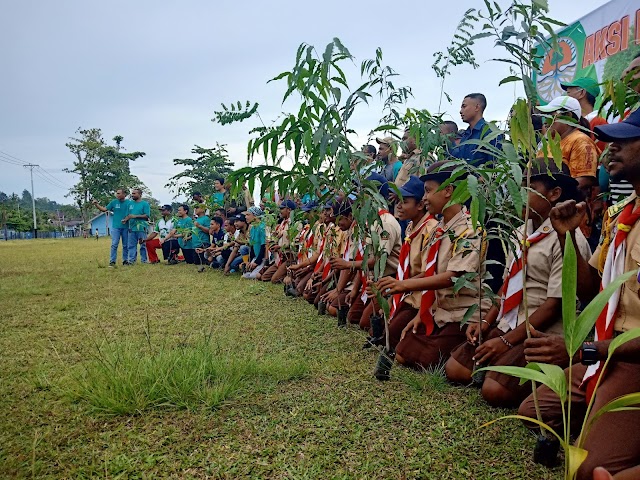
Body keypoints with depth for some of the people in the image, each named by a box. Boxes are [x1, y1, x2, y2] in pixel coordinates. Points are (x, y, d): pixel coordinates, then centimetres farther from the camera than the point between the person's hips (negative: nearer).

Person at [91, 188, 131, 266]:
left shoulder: (129, 203, -3)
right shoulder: (114, 202, 2)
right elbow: (104, 209, 7)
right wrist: (96, 204, -4)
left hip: (125, 227, 0)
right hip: (116, 227, 1)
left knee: (125, 245, 8)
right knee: (114, 244, -4)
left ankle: (125, 260, 19)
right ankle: (112, 261, -1)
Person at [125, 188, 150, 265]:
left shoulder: (145, 204, -1)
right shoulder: (130, 204, 16)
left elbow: (146, 215, -9)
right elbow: (128, 214, 18)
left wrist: (135, 216, -14)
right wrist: (125, 219, -3)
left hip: (141, 228, -5)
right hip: (131, 228, 5)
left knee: (143, 245, 1)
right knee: (132, 245, 4)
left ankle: (144, 260, 8)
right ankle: (131, 260, 8)